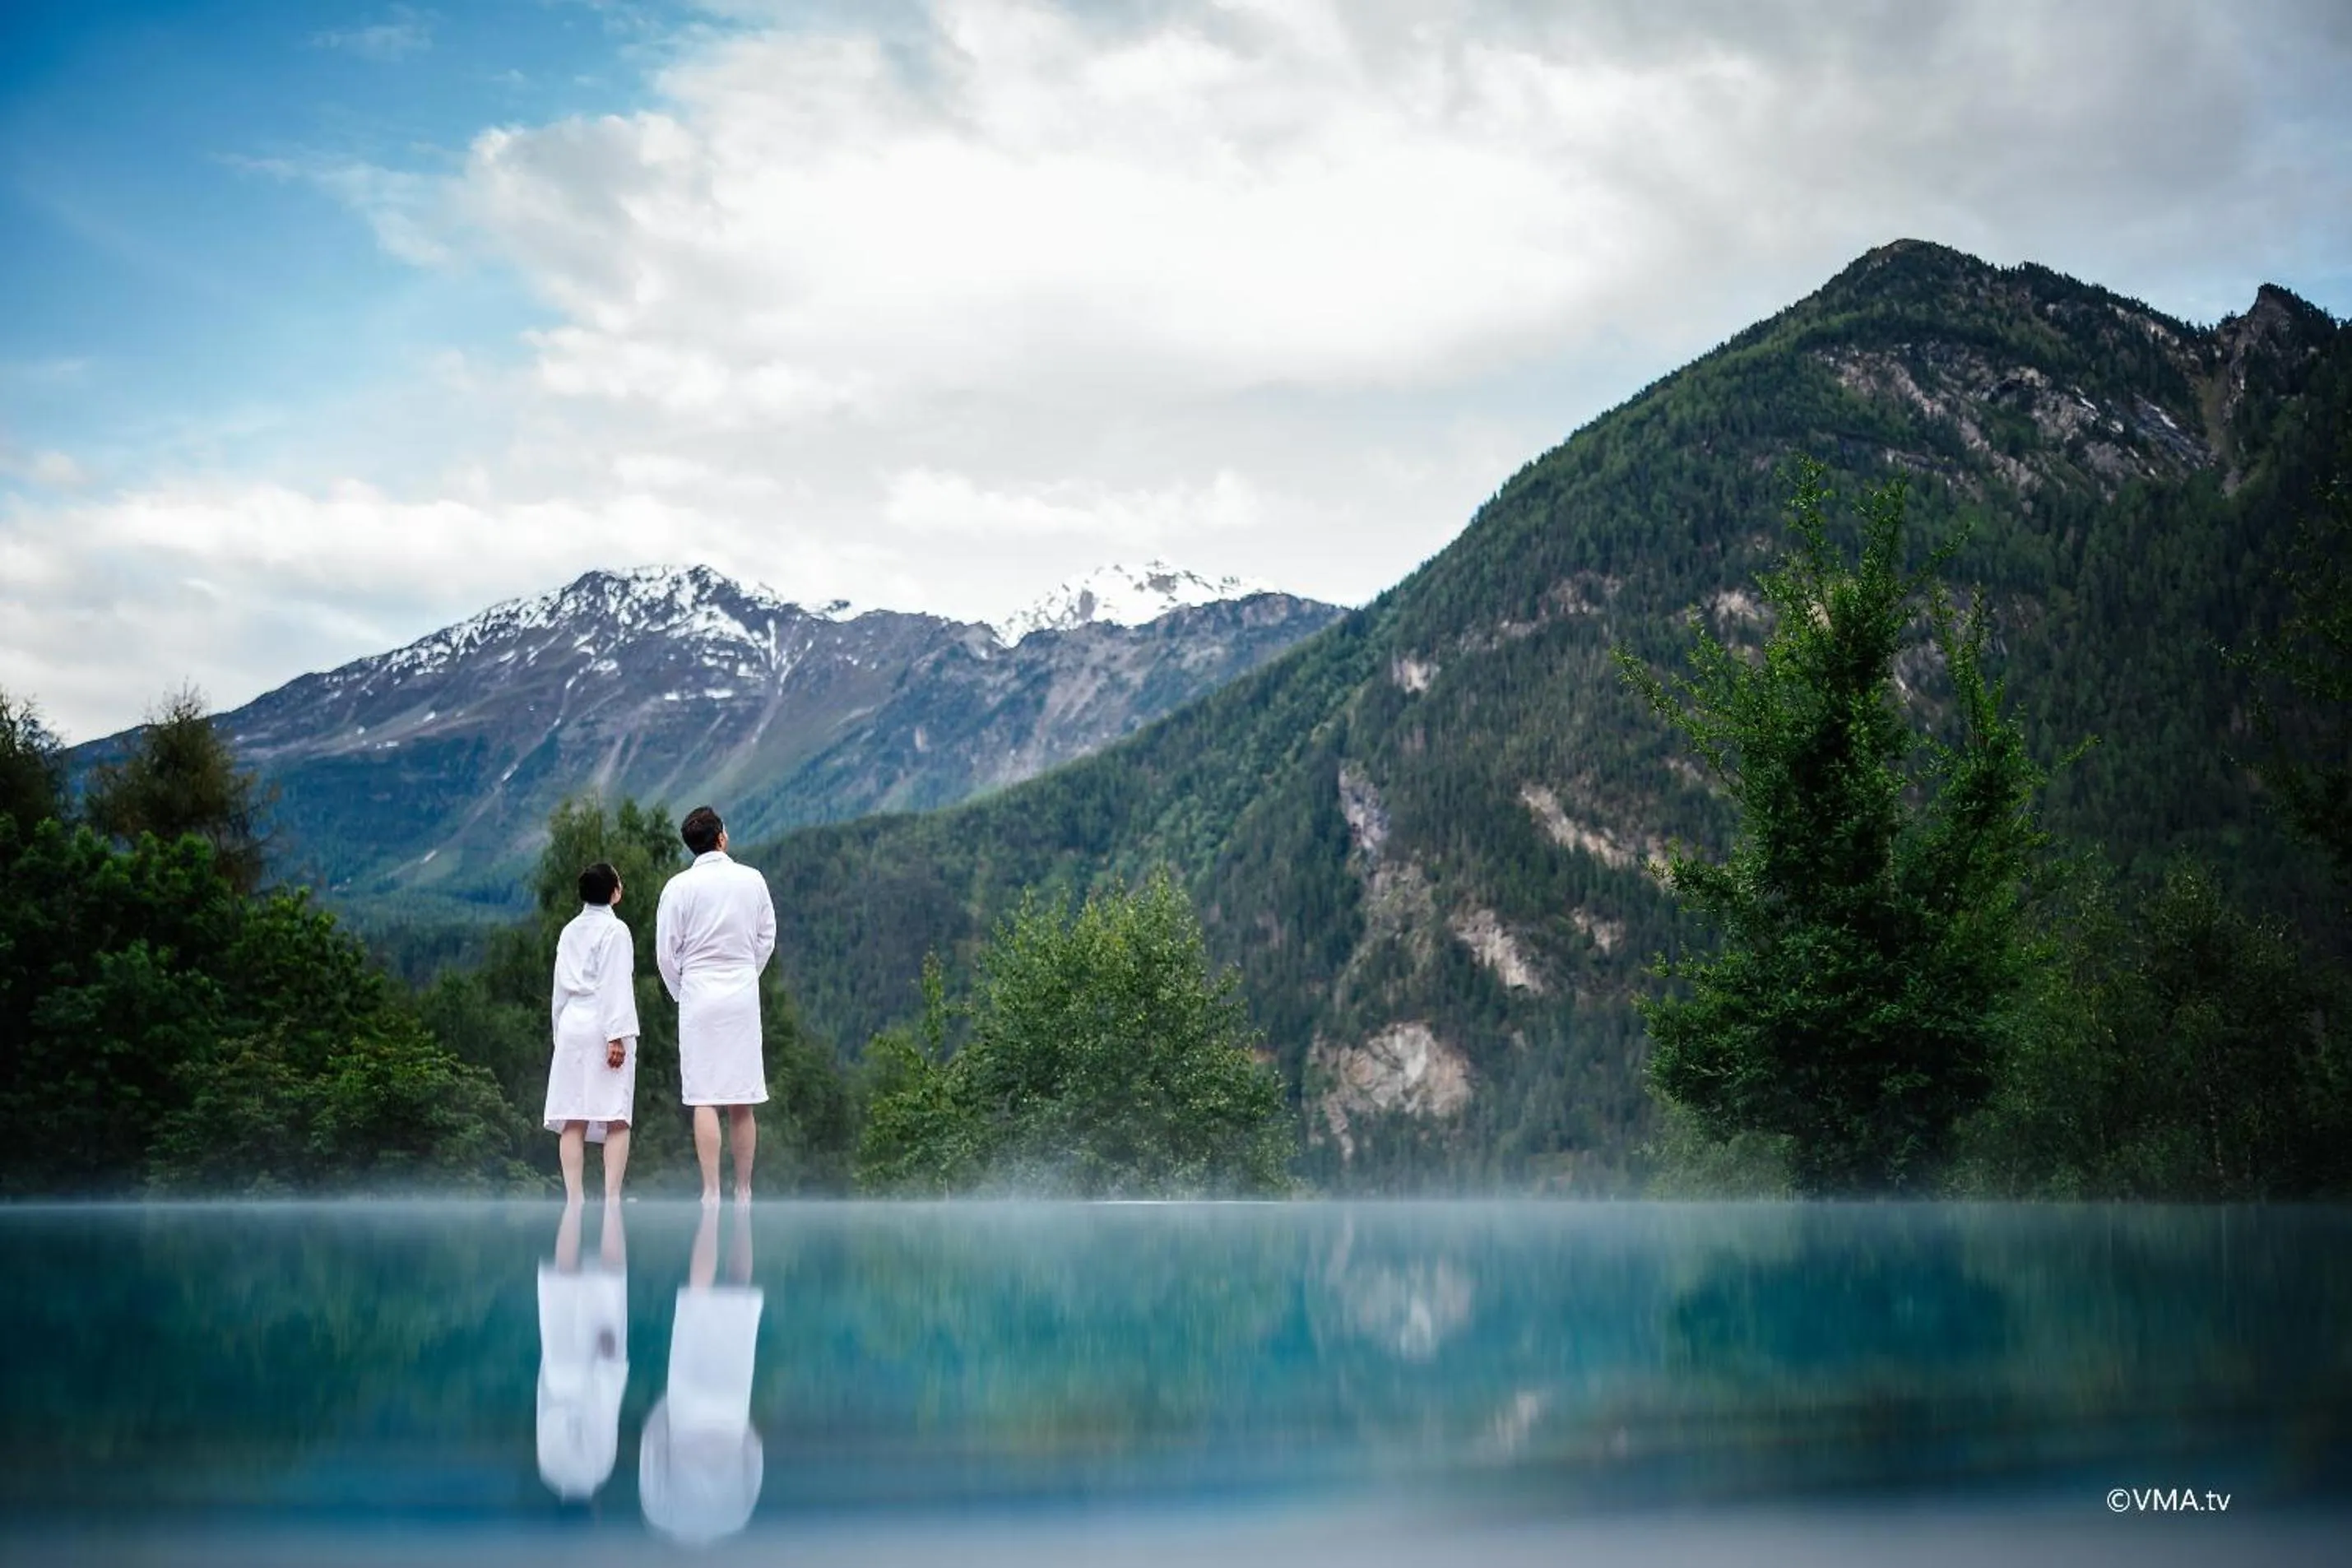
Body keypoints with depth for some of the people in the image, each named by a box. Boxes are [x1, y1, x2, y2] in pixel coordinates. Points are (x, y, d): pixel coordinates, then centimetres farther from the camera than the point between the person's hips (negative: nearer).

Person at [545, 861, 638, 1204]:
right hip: (604, 1027, -6)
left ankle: (573, 1197, 2)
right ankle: (612, 1198, -9)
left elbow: (560, 986, 16)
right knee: (616, 1119, -4)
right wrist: (617, 1036, -16)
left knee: (573, 1120, 4)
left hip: (572, 1025, 6)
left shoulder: (569, 931, 14)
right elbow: (615, 986, -13)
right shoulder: (615, 930, -6)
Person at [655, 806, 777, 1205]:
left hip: (699, 997, -3)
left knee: (704, 1100, -3)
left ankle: (711, 1192, -7)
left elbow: (666, 952, -2)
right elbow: (767, 939, 10)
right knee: (743, 1103, 7)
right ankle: (743, 1191, 11)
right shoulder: (752, 880, 2)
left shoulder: (680, 887, -6)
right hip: (744, 997, 3)